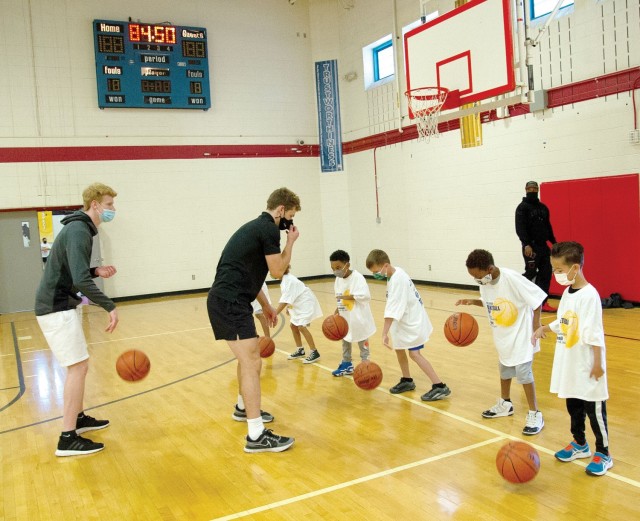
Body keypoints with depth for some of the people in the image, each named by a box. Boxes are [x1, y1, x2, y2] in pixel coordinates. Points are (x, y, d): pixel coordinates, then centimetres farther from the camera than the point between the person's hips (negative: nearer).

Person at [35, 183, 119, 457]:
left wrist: (96, 271, 5)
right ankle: (68, 438, -5)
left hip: (60, 305, 10)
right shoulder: (78, 231, -19)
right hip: (56, 308, -10)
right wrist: (110, 307, -26)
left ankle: (79, 417, 31)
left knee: (78, 365, 18)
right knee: (78, 367, -9)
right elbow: (80, 280, -29)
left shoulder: (80, 228, 13)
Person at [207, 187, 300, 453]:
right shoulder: (269, 229, -10)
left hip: (229, 300, 11)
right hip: (230, 303, -11)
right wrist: (291, 242, 6)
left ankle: (244, 408, 44)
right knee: (252, 363, -12)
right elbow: (277, 271, -6)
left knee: (249, 356, 26)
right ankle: (256, 436, -12)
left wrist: (265, 305, 29)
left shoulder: (257, 226, 21)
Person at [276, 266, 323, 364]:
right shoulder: (285, 279, 3)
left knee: (301, 326, -18)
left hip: (307, 303, -10)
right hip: (300, 305, 10)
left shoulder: (289, 281, -26)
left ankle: (314, 353, -13)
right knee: (293, 325, 11)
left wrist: (274, 315, -36)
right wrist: (289, 307, 2)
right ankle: (300, 350, 23)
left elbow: (284, 301, -33)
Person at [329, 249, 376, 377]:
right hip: (344, 317, 7)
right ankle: (347, 364, 31)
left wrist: (347, 297, -28)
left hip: (358, 317, -7)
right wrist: (338, 309, -3)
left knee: (362, 341, 8)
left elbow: (365, 296, -29)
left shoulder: (357, 277, -21)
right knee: (345, 339, 17)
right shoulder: (338, 279, 1)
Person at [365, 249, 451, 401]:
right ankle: (407, 381, 30)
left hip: (413, 320, -10)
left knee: (414, 353, -12)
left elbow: (392, 310, -33)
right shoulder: (396, 272, 0)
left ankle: (440, 386, -11)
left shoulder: (397, 280, -27)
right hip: (406, 319, 10)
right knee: (398, 347, 15)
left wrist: (384, 333, -35)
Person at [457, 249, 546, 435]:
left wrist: (535, 329, -18)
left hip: (520, 334, -7)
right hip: (502, 336, 7)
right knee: (504, 369, 21)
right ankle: (505, 404, 40)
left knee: (523, 372, -6)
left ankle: (535, 415, 8)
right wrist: (472, 301, -7)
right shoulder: (485, 282, -9)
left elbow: (537, 300, -21)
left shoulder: (512, 278, -29)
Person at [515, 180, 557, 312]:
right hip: (530, 247, -7)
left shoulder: (543, 207, 16)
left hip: (543, 246, 7)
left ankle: (542, 303, 9)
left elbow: (548, 227, 21)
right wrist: (526, 244, -24)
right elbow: (520, 228, -14)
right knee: (530, 273, -7)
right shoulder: (522, 207, -4)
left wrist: (554, 242, 15)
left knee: (546, 274, 3)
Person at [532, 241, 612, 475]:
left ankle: (603, 454, 17)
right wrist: (544, 328, 13)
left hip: (587, 366, -8)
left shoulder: (589, 295, -19)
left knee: (594, 409, 3)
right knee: (573, 405, 18)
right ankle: (579, 444, 34)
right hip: (569, 364, 8)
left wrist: (598, 363, -18)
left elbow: (595, 333, -19)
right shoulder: (567, 292, 6)